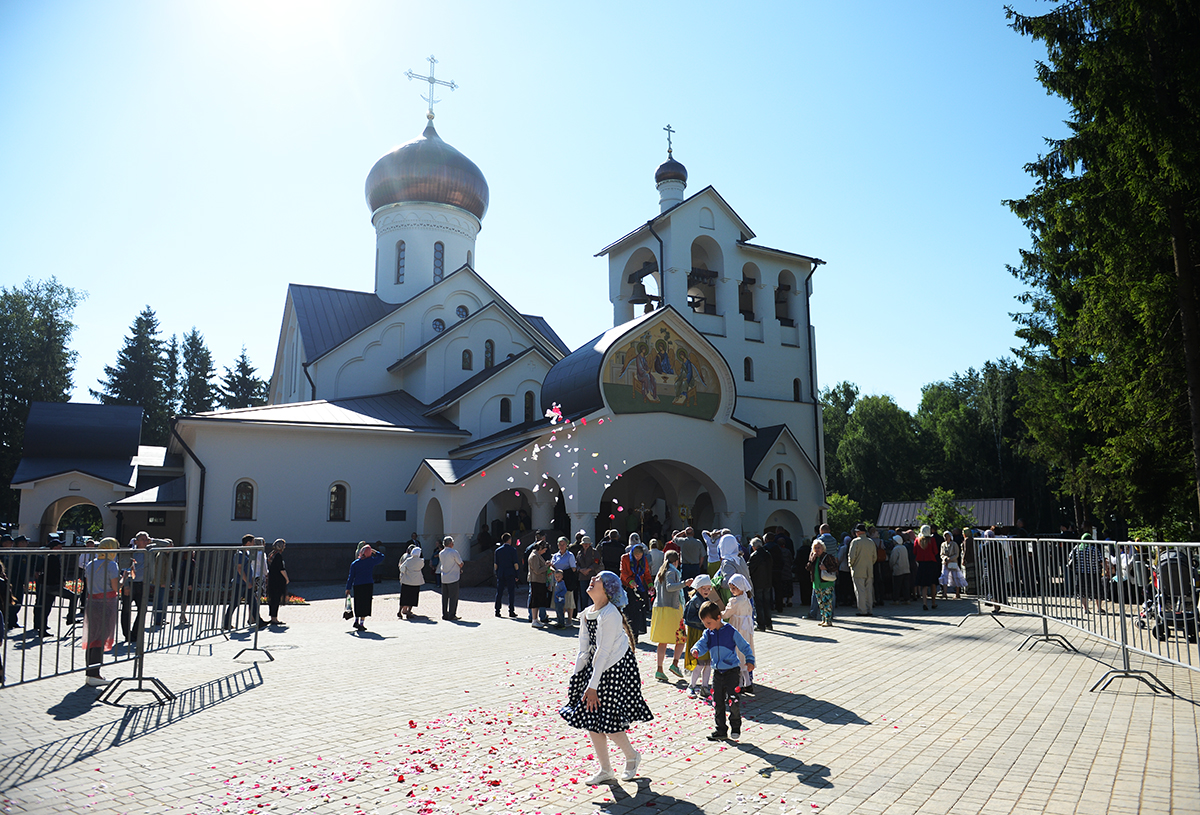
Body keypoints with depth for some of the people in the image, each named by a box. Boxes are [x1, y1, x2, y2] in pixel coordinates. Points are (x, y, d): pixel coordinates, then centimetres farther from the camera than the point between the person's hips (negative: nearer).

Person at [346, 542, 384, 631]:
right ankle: (361, 624, 1)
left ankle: (356, 621, 23)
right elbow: (381, 556, 15)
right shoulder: (371, 561, -2)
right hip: (368, 585, -2)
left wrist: (348, 588, 7)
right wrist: (374, 551, 16)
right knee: (365, 603, 2)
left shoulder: (354, 563, 2)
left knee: (358, 604, 17)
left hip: (357, 585, 2)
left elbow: (351, 577, 2)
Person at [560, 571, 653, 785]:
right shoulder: (587, 613, 4)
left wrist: (593, 686, -20)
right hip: (596, 667, 8)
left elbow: (603, 653, -22)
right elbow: (584, 649, 8)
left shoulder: (610, 615, -22)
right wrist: (575, 677, 5)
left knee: (607, 722, -3)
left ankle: (632, 756, 26)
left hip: (615, 670, -8)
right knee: (591, 720, 8)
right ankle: (605, 770, 23)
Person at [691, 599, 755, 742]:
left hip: (732, 671, -5)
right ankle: (721, 731, 21)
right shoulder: (708, 634, 5)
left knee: (732, 700, -14)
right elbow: (702, 644, -6)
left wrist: (750, 661, -11)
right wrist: (696, 650, -27)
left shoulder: (731, 631, -8)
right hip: (717, 673, 5)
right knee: (717, 703, 8)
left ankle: (736, 727, 9)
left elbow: (745, 646, -1)